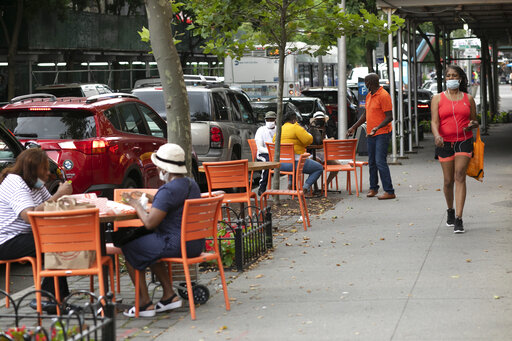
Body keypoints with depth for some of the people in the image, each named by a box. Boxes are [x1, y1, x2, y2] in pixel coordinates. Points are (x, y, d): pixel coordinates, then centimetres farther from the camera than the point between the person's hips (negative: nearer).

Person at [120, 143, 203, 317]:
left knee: (129, 249, 5)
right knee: (150, 247, 29)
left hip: (177, 244, -10)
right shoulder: (191, 184, 10)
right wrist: (149, 198, 22)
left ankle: (145, 303, 7)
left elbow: (150, 223, -21)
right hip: (195, 244, 10)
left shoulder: (168, 190, -20)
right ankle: (169, 295, 23)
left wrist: (136, 204, -6)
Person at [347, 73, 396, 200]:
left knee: (380, 162, -14)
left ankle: (389, 192, -13)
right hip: (370, 134, 9)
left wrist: (377, 128, -30)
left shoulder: (383, 96, -14)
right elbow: (365, 115, 25)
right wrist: (353, 127, 22)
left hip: (382, 134, -9)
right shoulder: (369, 96, 15)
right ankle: (373, 188, 24)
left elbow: (389, 117, -18)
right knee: (371, 162, 12)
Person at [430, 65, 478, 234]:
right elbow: (434, 121, -6)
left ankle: (458, 219, -17)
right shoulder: (438, 98, 5)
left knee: (460, 177, -13)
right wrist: (437, 136, -26)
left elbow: (474, 121, 16)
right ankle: (450, 210, 32)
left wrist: (472, 124, -9)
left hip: (464, 141, 0)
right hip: (445, 143, 0)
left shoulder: (468, 98, 9)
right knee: (448, 181, 4)